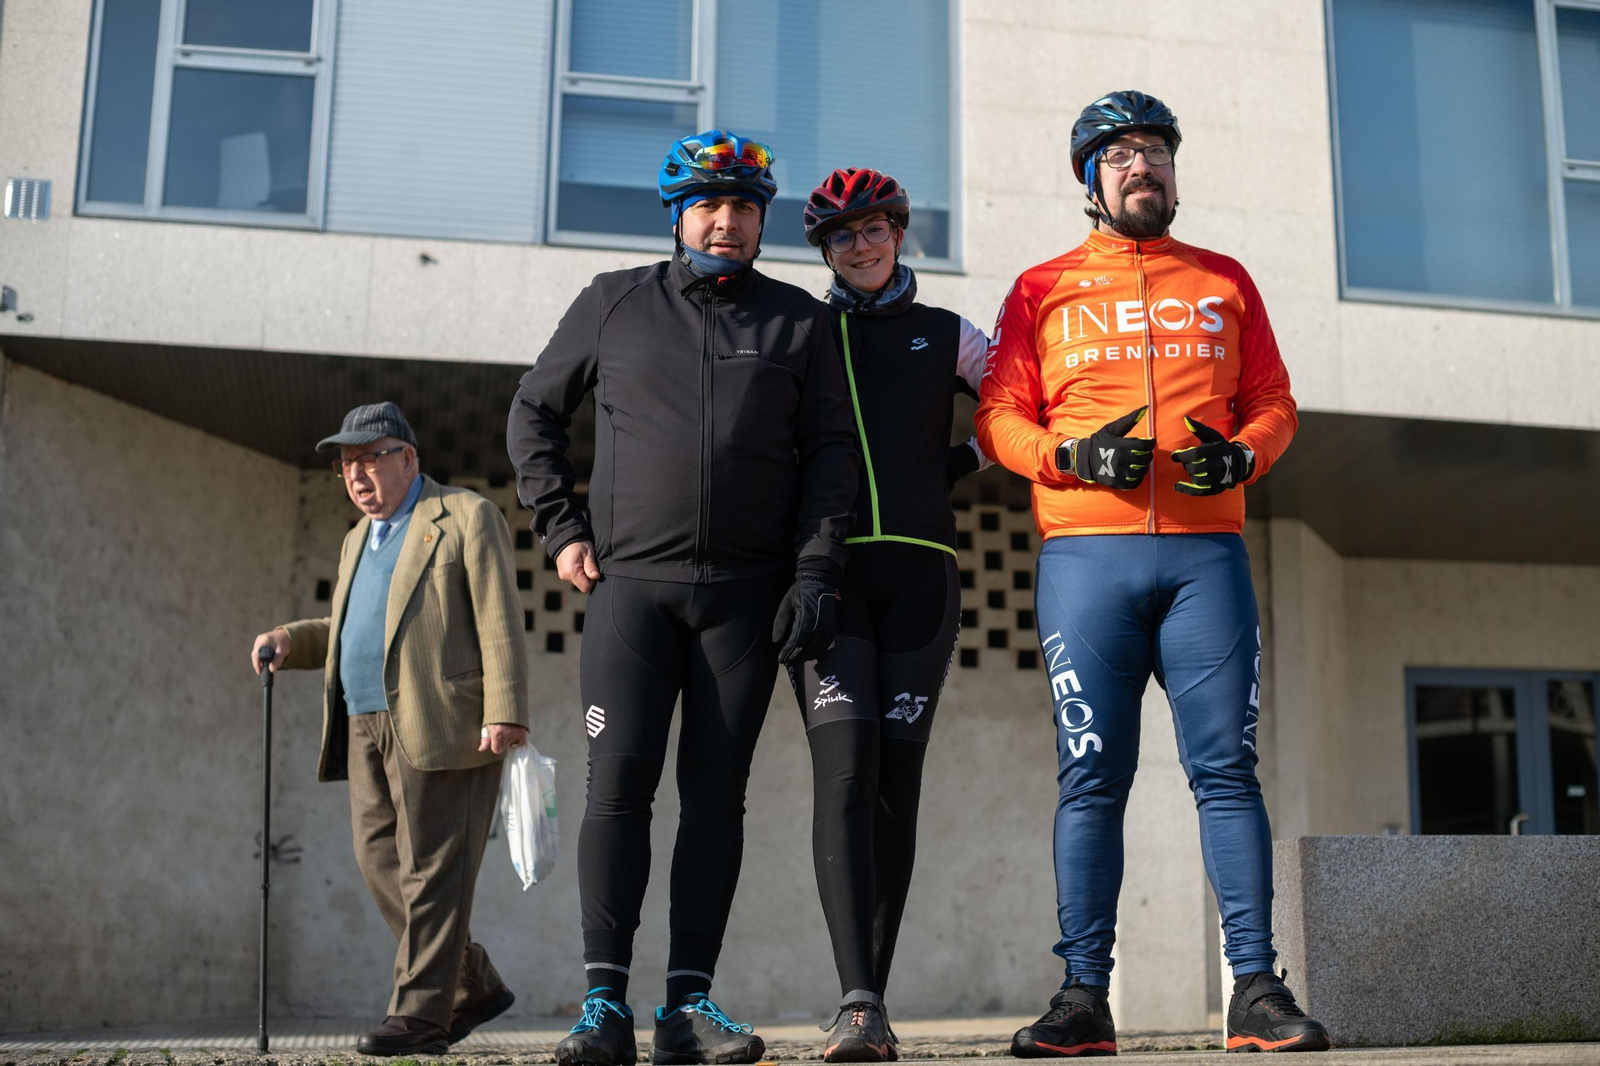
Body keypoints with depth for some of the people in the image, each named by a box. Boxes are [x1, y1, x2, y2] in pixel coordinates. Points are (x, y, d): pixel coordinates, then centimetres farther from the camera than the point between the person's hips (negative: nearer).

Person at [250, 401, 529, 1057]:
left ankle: (419, 1014, -1)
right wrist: (289, 641, 12)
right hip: (365, 730, 8)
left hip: (440, 726, -8)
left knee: (431, 872, -6)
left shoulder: (467, 518, 1)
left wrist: (504, 714, -17)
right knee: (381, 866, 6)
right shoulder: (358, 540, 25)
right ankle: (473, 987, 18)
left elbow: (500, 624, -7)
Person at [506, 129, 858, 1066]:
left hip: (747, 595, 1)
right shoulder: (614, 304, 11)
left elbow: (831, 451, 7)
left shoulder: (799, 321, 11)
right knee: (620, 781, -8)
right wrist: (563, 529, 6)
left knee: (717, 794, 1)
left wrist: (815, 573, -4)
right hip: (631, 581, 0)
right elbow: (534, 414, 17)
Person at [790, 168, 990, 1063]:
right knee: (845, 771, -16)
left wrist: (962, 465, 11)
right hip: (826, 571, -1)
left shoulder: (946, 336, 17)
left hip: (919, 575, 1)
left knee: (896, 781, -1)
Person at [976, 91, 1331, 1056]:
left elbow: (1274, 400, 17)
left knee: (1227, 769, -3)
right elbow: (999, 414, 8)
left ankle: (1258, 992, 1)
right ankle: (1085, 997, 2)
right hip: (1086, 553, -1)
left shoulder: (1224, 281, 19)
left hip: (1207, 550, 1)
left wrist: (1241, 454, -5)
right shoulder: (1043, 288, 14)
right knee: (1092, 778, -2)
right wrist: (1072, 456, -10)